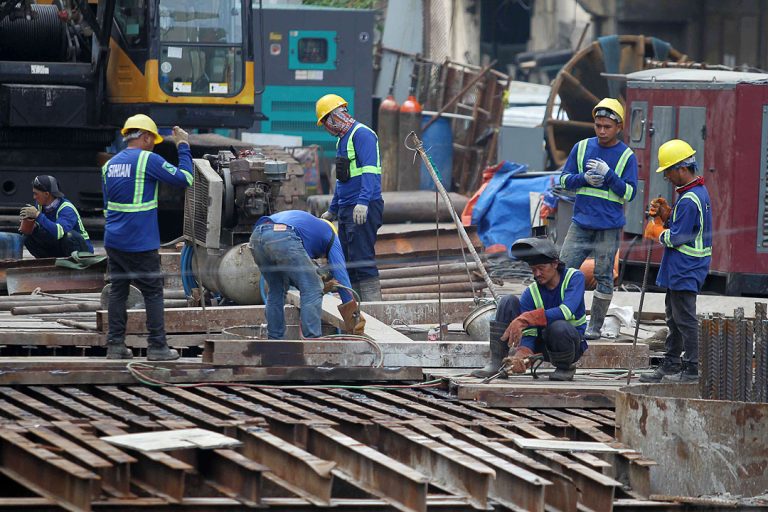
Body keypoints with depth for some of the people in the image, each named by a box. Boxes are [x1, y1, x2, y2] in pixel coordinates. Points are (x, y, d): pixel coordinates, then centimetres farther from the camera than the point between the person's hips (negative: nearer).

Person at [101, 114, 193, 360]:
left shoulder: (110, 165, 12)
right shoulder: (148, 160, -10)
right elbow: (185, 178, -9)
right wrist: (183, 147, 1)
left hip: (113, 241, 7)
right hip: (140, 244, -7)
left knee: (118, 291, 11)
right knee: (153, 293, 1)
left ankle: (115, 345, 9)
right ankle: (157, 347, 2)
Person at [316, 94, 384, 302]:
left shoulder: (362, 134, -11)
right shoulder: (343, 139, 21)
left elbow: (369, 170, -23)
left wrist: (363, 201, -34)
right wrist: (332, 210, 34)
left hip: (363, 210, -10)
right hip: (346, 210, 10)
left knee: (362, 260, -14)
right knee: (347, 262, 10)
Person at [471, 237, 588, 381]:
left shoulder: (575, 277, -16)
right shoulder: (531, 293, -8)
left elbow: (566, 311, -33)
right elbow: (528, 334, -14)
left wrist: (524, 319, -37)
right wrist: (522, 355, -38)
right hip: (542, 343, 4)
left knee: (558, 327, -40)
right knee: (508, 302, -13)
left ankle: (564, 367, -9)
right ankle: (496, 363, -16)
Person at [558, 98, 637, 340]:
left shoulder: (626, 156, -1)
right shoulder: (582, 148, 6)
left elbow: (629, 193, -5)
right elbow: (564, 179, 9)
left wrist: (608, 174, -17)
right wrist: (584, 178, -11)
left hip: (609, 228, -3)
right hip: (581, 223, 3)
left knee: (604, 278, 1)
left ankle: (595, 326, 8)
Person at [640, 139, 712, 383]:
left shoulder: (689, 200, -22)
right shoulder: (699, 192, 11)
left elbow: (677, 238, -21)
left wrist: (657, 232, -4)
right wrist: (666, 214, 3)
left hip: (685, 270, -11)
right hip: (679, 271, 11)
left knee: (684, 319, -5)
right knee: (674, 317, 17)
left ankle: (691, 370, 0)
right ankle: (670, 365, 25)